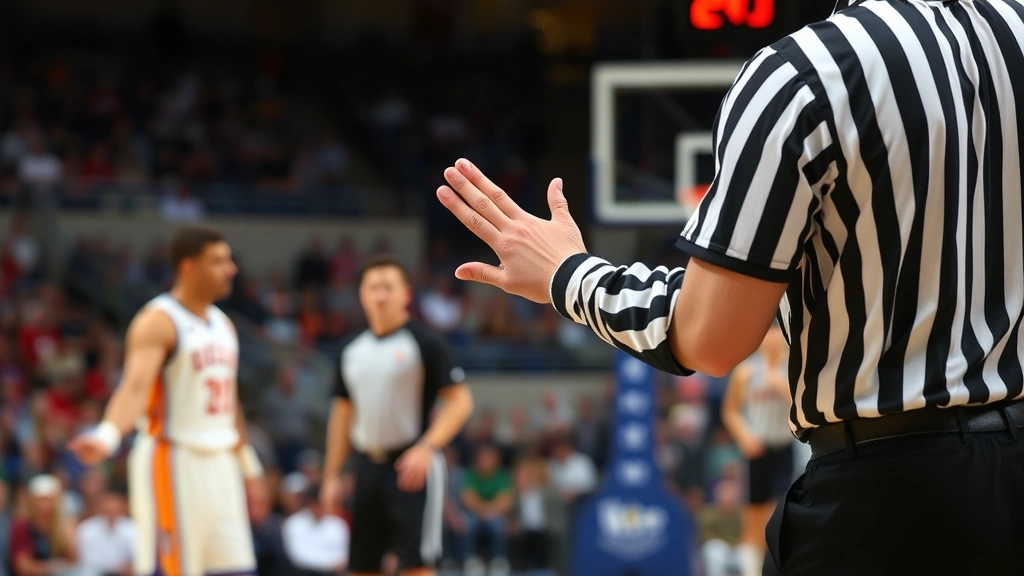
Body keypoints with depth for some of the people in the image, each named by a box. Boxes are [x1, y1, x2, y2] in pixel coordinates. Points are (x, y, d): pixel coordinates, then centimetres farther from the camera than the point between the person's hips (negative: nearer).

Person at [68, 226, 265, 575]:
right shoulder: (158, 322, -13)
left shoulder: (223, 324, 14)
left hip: (219, 464, 8)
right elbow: (136, 385, -28)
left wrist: (247, 463, 29)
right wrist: (108, 436, -45)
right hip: (172, 464, -8)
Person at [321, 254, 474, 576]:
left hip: (411, 466, -6)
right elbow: (342, 414, 18)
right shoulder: (353, 352, 12)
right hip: (368, 466, 6)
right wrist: (331, 475, 13)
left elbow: (460, 402, -10)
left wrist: (427, 448, -23)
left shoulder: (425, 344, -6)